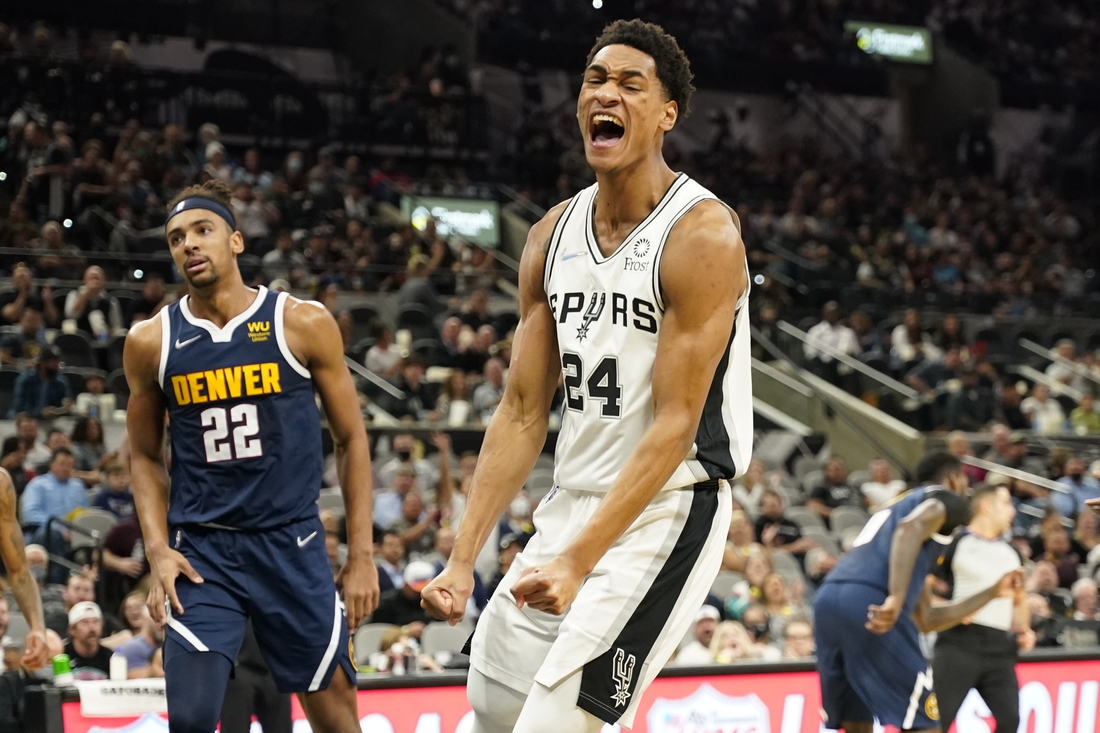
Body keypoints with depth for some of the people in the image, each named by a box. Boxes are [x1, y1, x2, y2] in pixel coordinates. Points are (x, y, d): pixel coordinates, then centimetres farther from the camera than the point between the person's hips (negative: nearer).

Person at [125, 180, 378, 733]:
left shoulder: (303, 324, -3)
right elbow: (144, 455, 12)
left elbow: (351, 440, 4)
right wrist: (158, 551, -2)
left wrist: (362, 555, 0)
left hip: (291, 543, 0)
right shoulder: (151, 342, 2)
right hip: (201, 552, 0)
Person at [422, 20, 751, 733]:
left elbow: (675, 427, -20)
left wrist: (579, 561, -28)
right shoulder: (554, 235, 6)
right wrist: (462, 560, -1)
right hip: (573, 502, 8)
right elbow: (522, 414, 7)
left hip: (666, 510, -8)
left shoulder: (702, 235, -16)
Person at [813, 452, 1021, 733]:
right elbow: (911, 530, -13)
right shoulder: (944, 499, 13)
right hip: (870, 605, -8)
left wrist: (993, 592, 45)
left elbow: (926, 620, 38)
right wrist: (896, 598, -25)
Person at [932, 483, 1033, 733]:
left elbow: (1019, 600, 30)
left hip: (1000, 648, 6)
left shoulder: (1011, 553, 19)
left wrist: (1024, 631, 13)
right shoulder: (956, 543, -1)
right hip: (960, 641, -6)